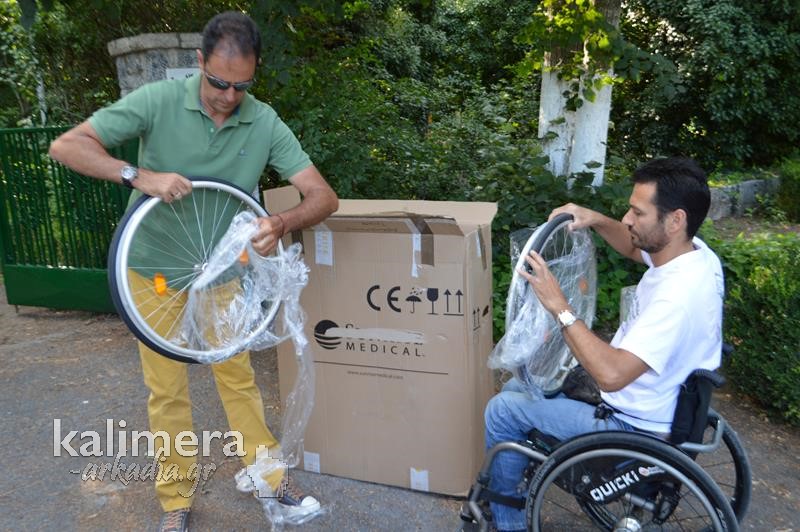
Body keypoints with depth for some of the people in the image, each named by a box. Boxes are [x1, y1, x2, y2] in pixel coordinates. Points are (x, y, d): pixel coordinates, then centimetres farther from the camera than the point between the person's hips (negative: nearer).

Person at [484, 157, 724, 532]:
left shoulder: (678, 294, -35)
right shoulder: (691, 251, -6)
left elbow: (611, 374, -40)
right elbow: (635, 248, 16)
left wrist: (560, 307, -34)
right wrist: (595, 219, -2)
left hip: (634, 426, -9)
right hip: (640, 393, 9)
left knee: (503, 409, -3)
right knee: (519, 386, 16)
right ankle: (512, 477, 34)